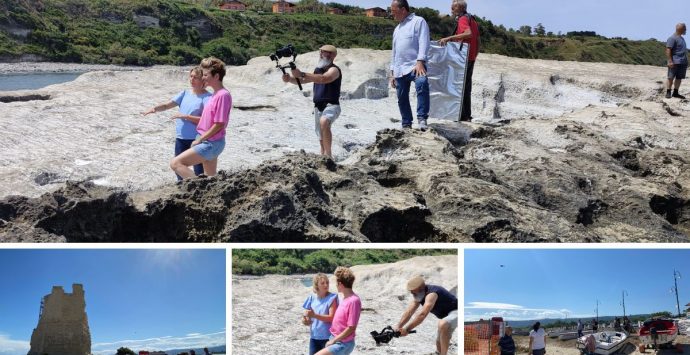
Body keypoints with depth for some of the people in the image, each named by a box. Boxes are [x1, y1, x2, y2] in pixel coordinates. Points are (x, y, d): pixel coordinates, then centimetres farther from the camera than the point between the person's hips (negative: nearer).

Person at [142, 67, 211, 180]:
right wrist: (154, 108, -16)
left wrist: (185, 117, -21)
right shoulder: (185, 93, 9)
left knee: (199, 172, -1)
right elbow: (167, 105, 3)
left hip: (196, 139, -7)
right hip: (180, 138, 7)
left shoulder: (207, 97, -9)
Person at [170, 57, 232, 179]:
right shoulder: (215, 94, 11)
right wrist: (200, 139, 12)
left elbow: (219, 125, -20)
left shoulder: (223, 95, -18)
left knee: (175, 163, -14)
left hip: (211, 144, -10)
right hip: (209, 143, 10)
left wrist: (199, 140, -13)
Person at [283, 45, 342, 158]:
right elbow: (302, 80, 16)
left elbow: (323, 79, -30)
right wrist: (290, 79, -6)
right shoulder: (318, 70, 17)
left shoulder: (334, 70, -9)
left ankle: (328, 155, -35)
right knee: (322, 139, 14)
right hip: (318, 107, 9)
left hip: (331, 106, -9)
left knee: (324, 122, -37)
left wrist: (302, 74, -37)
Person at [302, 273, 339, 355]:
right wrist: (305, 320, -14)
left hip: (328, 337, -5)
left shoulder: (332, 298, -9)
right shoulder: (312, 298, 5)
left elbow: (331, 318, -17)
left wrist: (314, 315, -27)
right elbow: (308, 320, 10)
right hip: (314, 337, 5)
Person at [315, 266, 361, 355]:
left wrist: (333, 341, -14)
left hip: (343, 344, -9)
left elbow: (351, 328, -21)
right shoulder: (345, 298, 6)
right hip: (335, 340, 9)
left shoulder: (354, 301, -22)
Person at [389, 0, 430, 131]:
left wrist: (420, 61, -23)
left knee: (422, 83, -34)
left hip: (415, 66, -8)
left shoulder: (418, 21, 3)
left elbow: (423, 43, -10)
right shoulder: (397, 29, 25)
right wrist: (392, 73, 23)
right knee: (402, 99, 7)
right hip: (399, 70, 8)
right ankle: (406, 125, 19)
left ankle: (422, 119, -36)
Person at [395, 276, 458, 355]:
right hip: (445, 316, 10)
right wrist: (398, 327, -25)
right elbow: (408, 312, -11)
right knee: (439, 346, 11)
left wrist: (407, 329, -43)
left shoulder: (431, 294, -32)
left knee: (442, 324, -39)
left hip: (455, 312, -10)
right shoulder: (418, 295, -5)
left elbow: (422, 315, -42)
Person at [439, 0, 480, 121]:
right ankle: (467, 115, 14)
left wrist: (449, 38, -32)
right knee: (466, 87, 12)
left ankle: (463, 115, -9)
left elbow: (468, 34, -30)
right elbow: (477, 42, 19)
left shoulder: (462, 19, -11)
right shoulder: (472, 20, 18)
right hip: (471, 59, 9)